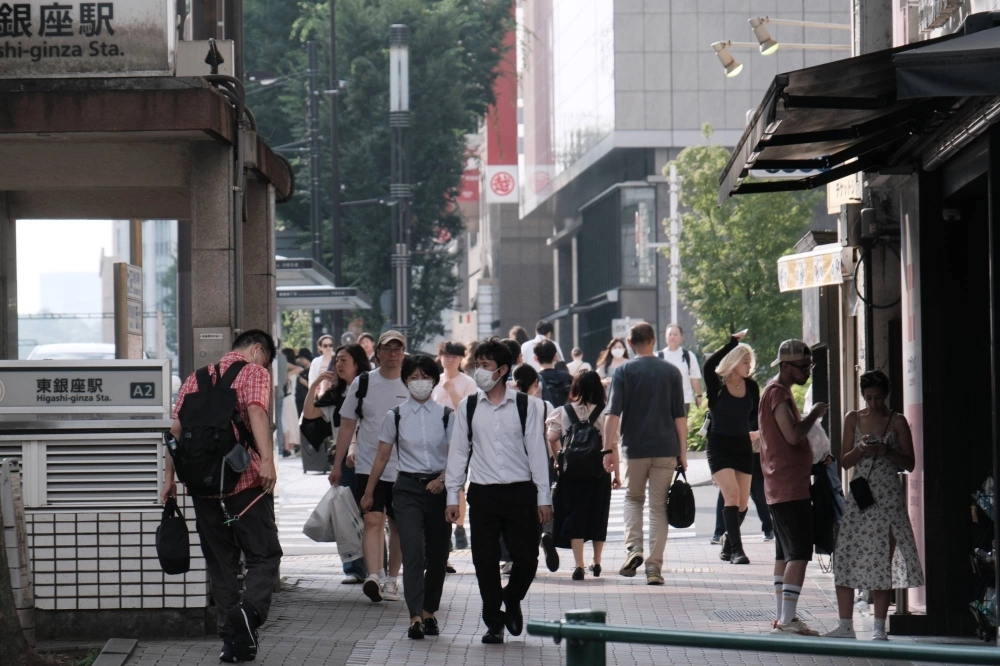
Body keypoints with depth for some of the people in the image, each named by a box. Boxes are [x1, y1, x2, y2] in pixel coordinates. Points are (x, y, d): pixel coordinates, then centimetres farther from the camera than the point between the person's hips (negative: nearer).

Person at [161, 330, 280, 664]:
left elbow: (176, 429, 12)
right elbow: (256, 412, -18)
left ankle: (232, 637, 9)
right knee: (264, 555, 0)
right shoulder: (254, 373, 0)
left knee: (220, 561, 11)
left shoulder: (196, 379, 17)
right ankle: (249, 610, -26)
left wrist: (169, 478, 15)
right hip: (245, 482, -5)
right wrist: (267, 460, -29)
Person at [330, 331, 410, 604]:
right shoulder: (362, 384, 3)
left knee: (399, 525, 8)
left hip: (403, 469, 1)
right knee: (372, 520, -14)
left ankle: (391, 580, 20)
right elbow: (347, 426, 8)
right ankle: (373, 576, -24)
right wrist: (337, 465, 7)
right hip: (367, 467, -1)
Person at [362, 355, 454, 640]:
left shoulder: (446, 415, 4)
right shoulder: (395, 416, 4)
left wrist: (443, 479, -16)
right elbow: (382, 458, 9)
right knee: (413, 551, -15)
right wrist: (369, 493, 11)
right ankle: (415, 617, -22)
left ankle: (429, 612, 21)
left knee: (437, 553, 6)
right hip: (408, 488, -1)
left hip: (439, 487, 1)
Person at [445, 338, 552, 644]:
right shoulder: (468, 407, 4)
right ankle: (494, 623, 13)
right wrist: (452, 495, 4)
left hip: (520, 492, -1)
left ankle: (511, 600, 29)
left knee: (526, 558, -1)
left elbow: (536, 451, 1)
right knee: (485, 561, 2)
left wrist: (543, 496, -1)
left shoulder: (525, 406, 0)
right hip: (482, 493, 1)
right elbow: (458, 452, 8)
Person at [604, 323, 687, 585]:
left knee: (633, 498, 19)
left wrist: (609, 448, -4)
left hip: (635, 447, -1)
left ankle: (633, 548, -2)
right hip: (666, 448, 1)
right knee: (659, 506, 5)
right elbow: (680, 416, 3)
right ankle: (654, 567, 1)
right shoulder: (671, 372, 4)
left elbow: (613, 414, -7)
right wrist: (683, 451, 7)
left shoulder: (624, 372, 0)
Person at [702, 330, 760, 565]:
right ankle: (736, 549, -20)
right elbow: (709, 365, -29)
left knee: (742, 502, 5)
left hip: (743, 446, 5)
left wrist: (758, 431, 1)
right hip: (720, 446, -5)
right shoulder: (717, 384, -9)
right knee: (731, 495, -18)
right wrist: (733, 343, -27)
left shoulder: (751, 386, 4)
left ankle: (728, 547, 22)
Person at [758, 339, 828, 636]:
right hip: (790, 486, -11)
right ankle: (787, 619, -17)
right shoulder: (778, 392, -12)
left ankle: (783, 618, 15)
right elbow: (793, 435, -22)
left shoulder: (775, 391, 20)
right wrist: (814, 414, -7)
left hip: (779, 488, 11)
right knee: (799, 553, -13)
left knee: (785, 553, 12)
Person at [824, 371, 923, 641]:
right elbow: (844, 462, 9)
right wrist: (860, 450, -11)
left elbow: (910, 464, 1)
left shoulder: (897, 422, 1)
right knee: (844, 557, -3)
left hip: (888, 497, -3)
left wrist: (888, 452, -16)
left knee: (882, 559, -3)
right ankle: (846, 626, 3)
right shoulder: (853, 419, 9)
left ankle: (879, 627, 1)